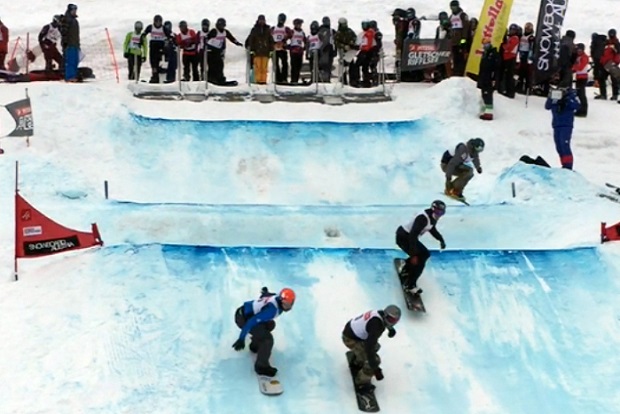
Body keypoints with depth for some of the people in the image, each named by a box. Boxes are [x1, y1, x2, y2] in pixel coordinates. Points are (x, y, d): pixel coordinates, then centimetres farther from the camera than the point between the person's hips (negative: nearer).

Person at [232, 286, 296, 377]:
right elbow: (252, 321, -31)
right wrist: (242, 338, -29)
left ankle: (255, 345, 36)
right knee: (267, 339, -16)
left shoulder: (277, 298, -4)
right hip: (243, 319, -9)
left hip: (246, 311, 9)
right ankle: (261, 366, -5)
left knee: (270, 324, 26)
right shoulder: (272, 309, -30)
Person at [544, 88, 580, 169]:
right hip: (556, 124, 5)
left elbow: (577, 106, -15)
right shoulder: (553, 93, 7)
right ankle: (564, 165, 18)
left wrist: (567, 99, -25)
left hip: (566, 125, -5)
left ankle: (568, 167, -12)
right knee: (559, 147, 8)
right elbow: (547, 107, 2)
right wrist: (550, 99, -16)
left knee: (565, 146, -14)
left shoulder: (571, 94, -4)